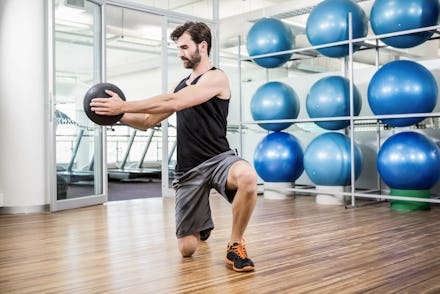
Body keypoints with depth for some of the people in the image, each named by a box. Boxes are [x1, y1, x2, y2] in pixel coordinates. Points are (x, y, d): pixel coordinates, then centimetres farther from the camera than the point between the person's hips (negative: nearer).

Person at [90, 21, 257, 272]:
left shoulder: (216, 77, -7)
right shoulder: (182, 85, 19)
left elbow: (173, 103, -20)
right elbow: (148, 121, 20)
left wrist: (123, 105, -19)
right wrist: (118, 114, 2)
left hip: (218, 160, -6)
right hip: (189, 169, 6)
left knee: (247, 176, -43)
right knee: (187, 249, 5)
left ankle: (236, 246, -20)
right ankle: (204, 222, 43)